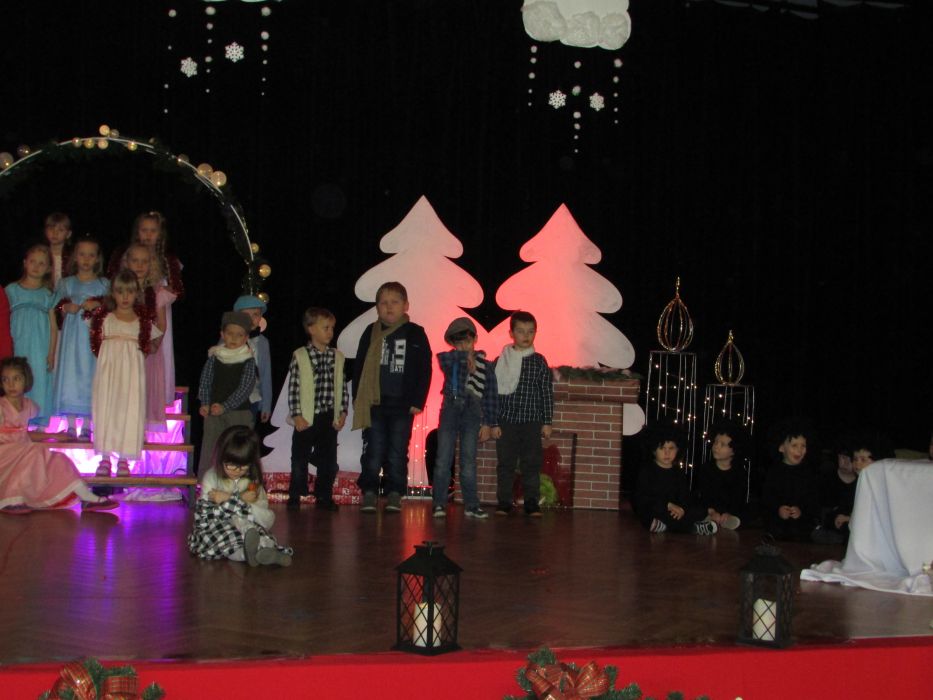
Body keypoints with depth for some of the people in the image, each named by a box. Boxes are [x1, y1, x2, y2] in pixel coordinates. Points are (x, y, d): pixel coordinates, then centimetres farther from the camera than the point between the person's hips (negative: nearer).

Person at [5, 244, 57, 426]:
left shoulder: (47, 295, 8)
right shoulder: (12, 290, 7)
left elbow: (53, 327, 6)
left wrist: (51, 354, -1)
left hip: (40, 351, 0)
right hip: (17, 348, 0)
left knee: (39, 382, -3)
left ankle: (38, 423, 3)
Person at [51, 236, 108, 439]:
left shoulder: (104, 284, 7)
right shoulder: (66, 283, 10)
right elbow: (56, 309, 8)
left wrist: (98, 306, -17)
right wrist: (66, 308, -12)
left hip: (94, 337, -1)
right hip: (72, 337, 1)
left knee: (90, 376, -2)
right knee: (70, 375, -2)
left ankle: (86, 427, 6)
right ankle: (71, 426, 6)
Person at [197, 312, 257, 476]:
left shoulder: (248, 361, -5)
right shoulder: (214, 356, 5)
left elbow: (245, 388, -12)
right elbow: (205, 381, 7)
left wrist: (224, 406, -20)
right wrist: (205, 404, -7)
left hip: (239, 412, -2)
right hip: (213, 411, 3)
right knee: (209, 449, 5)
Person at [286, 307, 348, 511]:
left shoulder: (337, 357, 6)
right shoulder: (299, 356, -5)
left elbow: (342, 387, 9)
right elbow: (293, 388, -6)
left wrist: (342, 412, 2)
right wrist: (297, 415, -11)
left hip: (329, 418, 3)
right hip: (306, 418, -3)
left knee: (328, 460, 7)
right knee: (300, 458, 4)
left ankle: (324, 496, 18)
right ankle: (295, 497, 15)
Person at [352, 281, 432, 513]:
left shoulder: (415, 333, 1)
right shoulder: (371, 333, 5)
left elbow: (424, 370, 2)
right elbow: (359, 367, 8)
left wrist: (418, 401, -3)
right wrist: (357, 398, 3)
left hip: (402, 405, -1)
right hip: (374, 403, 1)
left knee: (398, 452, 4)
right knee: (373, 450, 3)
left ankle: (394, 494, 11)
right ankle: (369, 492, 8)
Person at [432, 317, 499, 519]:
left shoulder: (485, 365, 4)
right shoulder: (449, 361, 4)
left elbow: (491, 395, 5)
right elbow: (444, 358, -22)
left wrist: (489, 423, 3)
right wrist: (466, 356, -23)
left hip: (472, 413, 0)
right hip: (450, 410, 0)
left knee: (468, 461, 4)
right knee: (443, 459, -1)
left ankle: (471, 505, 10)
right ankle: (439, 503, 4)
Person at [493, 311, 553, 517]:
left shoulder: (539, 362, 3)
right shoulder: (501, 360, 1)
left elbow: (547, 393, 5)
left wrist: (547, 422, 2)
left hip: (532, 422, 0)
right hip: (506, 421, 0)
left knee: (531, 464, 3)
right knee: (505, 463, 5)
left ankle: (532, 503, 10)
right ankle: (504, 502, 13)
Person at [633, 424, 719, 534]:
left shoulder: (679, 473, 15)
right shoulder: (646, 470, 1)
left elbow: (685, 496, 4)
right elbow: (642, 497, -10)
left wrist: (681, 508, -21)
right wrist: (668, 505, -19)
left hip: (673, 512, 4)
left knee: (701, 511, -14)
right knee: (658, 510, -38)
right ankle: (694, 528, -29)